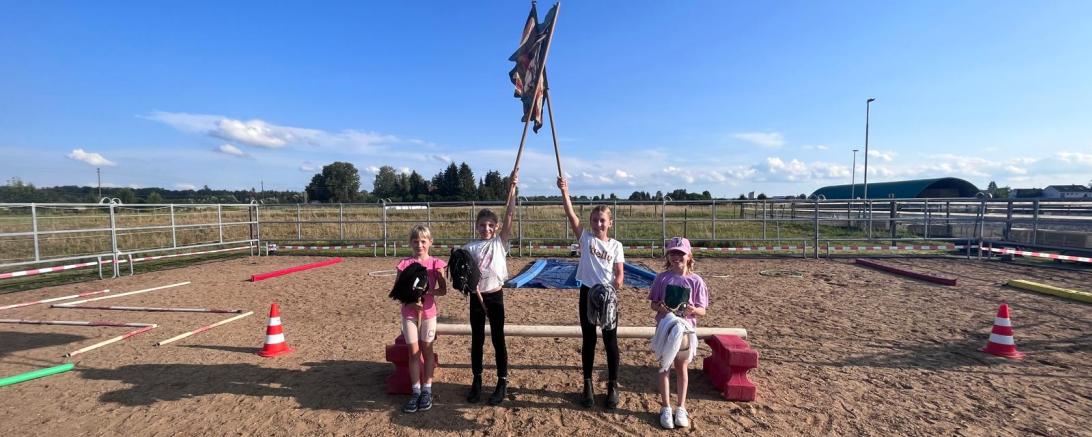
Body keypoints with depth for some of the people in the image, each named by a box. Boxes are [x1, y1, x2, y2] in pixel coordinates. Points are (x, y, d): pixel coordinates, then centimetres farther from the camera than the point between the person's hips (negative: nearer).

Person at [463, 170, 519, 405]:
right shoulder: (470, 247, 1)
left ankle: (502, 383, 19)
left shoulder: (500, 242, -2)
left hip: (495, 296, -1)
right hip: (476, 297, 2)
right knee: (477, 340, 12)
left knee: (498, 339, 6)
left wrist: (512, 188, -18)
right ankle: (477, 381, 28)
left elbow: (509, 214, -11)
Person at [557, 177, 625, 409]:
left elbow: (619, 273, -1)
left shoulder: (615, 245, 0)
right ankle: (587, 385, 25)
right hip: (588, 293, 0)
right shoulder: (585, 238, -1)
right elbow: (571, 216, -14)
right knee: (588, 341, 11)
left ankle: (612, 386, 22)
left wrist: (617, 283, -23)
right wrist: (564, 192, -24)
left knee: (610, 341, 7)